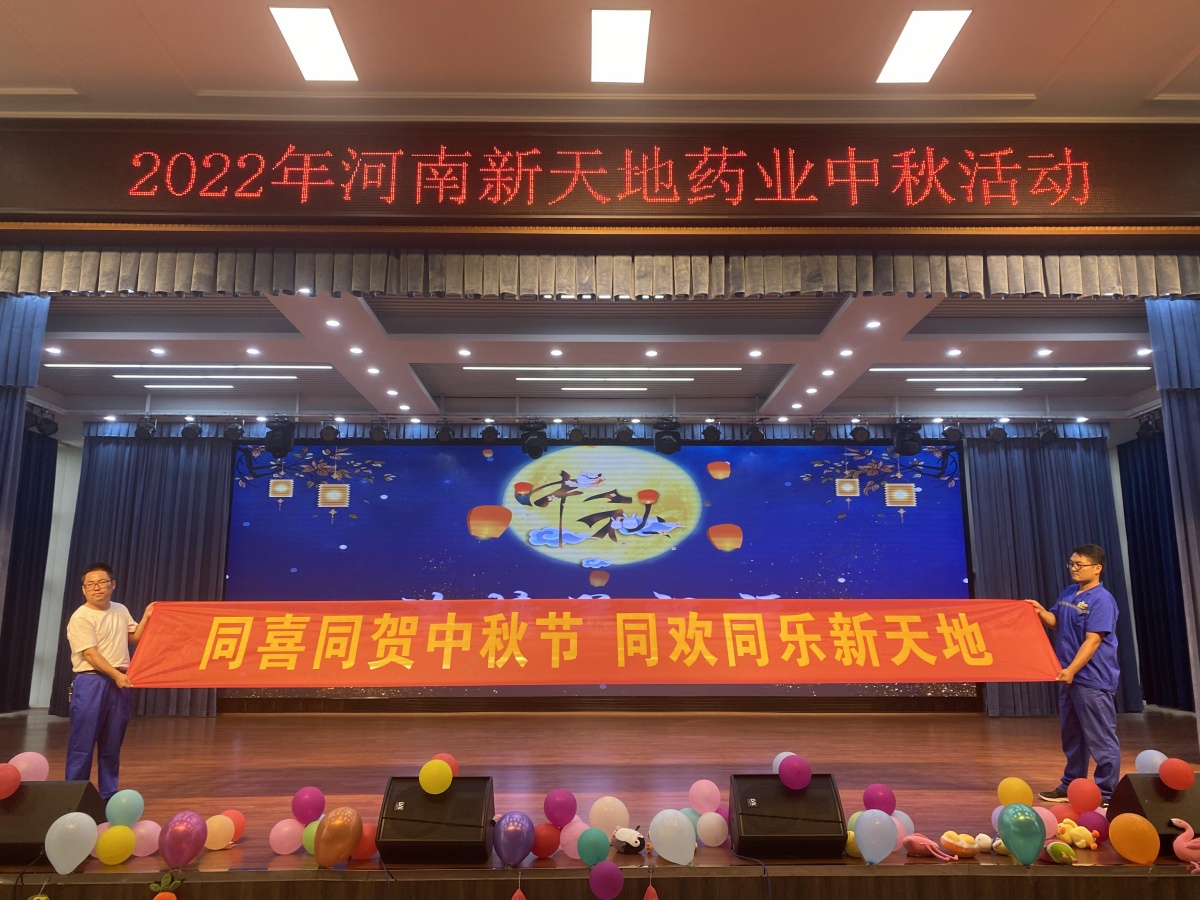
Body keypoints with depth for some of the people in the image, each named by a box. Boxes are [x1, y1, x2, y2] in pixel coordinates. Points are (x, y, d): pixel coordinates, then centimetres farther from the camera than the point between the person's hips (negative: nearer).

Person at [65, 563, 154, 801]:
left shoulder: (121, 611, 12)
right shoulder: (81, 617, -9)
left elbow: (135, 638, 23)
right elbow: (90, 654, -16)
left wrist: (146, 617, 8)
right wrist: (116, 675, -23)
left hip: (121, 682, 6)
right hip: (91, 683, -6)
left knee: (112, 745, 12)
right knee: (83, 744, -3)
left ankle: (109, 794, 20)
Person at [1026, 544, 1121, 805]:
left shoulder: (1101, 600, -15)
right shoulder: (1068, 594, 9)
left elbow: (1092, 641, -20)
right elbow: (1057, 622, 20)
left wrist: (1072, 670, -25)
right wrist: (1041, 612, 0)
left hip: (1094, 681, -9)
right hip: (1070, 677, 9)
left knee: (1101, 739, 0)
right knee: (1072, 737, 17)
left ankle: (1106, 794, 8)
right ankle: (1071, 786, 28)